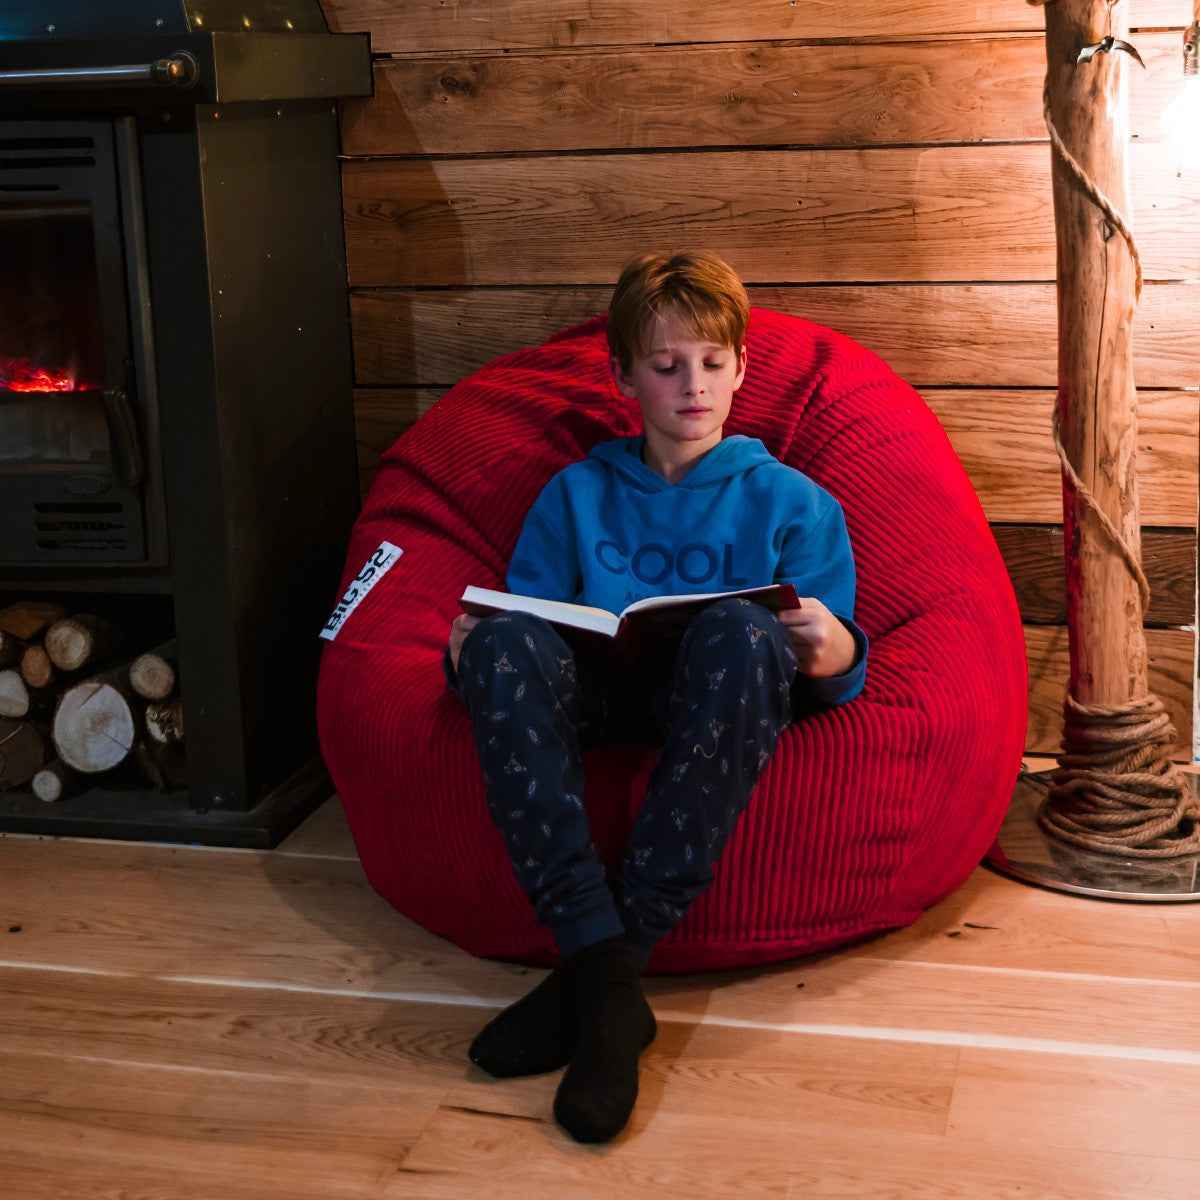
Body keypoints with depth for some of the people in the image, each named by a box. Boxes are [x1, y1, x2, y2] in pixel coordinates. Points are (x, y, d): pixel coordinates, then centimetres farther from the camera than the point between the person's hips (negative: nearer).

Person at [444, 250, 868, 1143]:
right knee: (501, 645, -32)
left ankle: (597, 967, -36)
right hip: (598, 699, 2)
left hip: (716, 702, -1)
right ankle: (607, 977, -42)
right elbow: (529, 619, 16)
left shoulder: (789, 501, 18)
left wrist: (836, 656, -17)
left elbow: (836, 676, 9)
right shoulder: (576, 495, 24)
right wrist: (477, 649, -9)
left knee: (740, 630, -37)